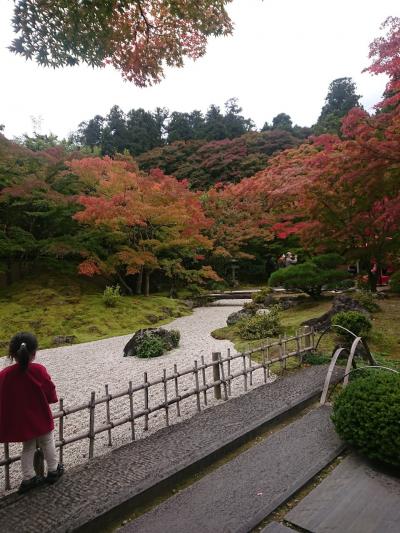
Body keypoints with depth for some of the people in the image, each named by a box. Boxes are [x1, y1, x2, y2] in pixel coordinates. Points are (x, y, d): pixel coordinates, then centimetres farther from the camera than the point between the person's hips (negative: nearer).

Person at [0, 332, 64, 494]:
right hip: (41, 419, -2)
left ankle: (28, 478, 30)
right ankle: (53, 471, 36)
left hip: (20, 421, 2)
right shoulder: (39, 370, -23)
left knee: (28, 448, 24)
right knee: (48, 443, 22)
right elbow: (51, 394, -13)